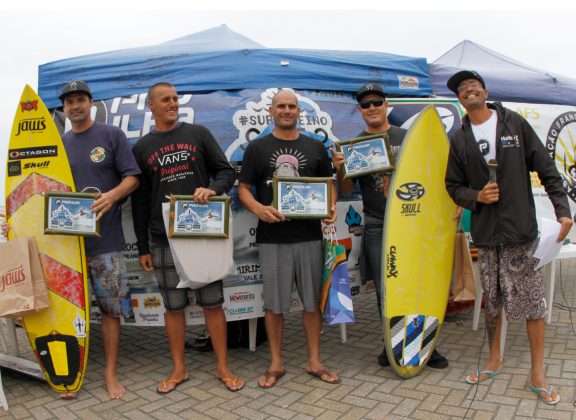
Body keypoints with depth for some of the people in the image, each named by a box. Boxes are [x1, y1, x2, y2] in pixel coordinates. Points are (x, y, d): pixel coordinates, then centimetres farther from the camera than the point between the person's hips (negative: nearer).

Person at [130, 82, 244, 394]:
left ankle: (223, 368, 16)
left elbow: (227, 171, 6)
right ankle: (179, 369, 23)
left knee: (212, 303, 3)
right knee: (173, 306, 7)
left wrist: (213, 188, -17)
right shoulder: (141, 148, 10)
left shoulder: (198, 134, 8)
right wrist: (142, 247, 8)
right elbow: (139, 201, 10)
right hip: (164, 239, 1)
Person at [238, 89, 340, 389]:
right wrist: (258, 208, -16)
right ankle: (276, 364, 22)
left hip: (310, 235, 2)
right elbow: (243, 189, 4)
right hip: (272, 237, -2)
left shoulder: (315, 147, 12)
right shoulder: (257, 148, 6)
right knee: (274, 304, 6)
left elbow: (329, 184, 16)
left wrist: (331, 206, -5)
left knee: (313, 301, 9)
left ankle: (314, 362, 24)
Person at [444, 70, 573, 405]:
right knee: (492, 302, 12)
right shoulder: (459, 140, 8)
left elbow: (546, 169, 1)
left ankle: (537, 374, 15)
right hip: (485, 233, 2)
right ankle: (495, 361, 30)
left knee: (533, 301, 0)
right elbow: (453, 186, 11)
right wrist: (476, 196, -8)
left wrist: (563, 209, -6)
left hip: (521, 229, -2)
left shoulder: (514, 123, 2)